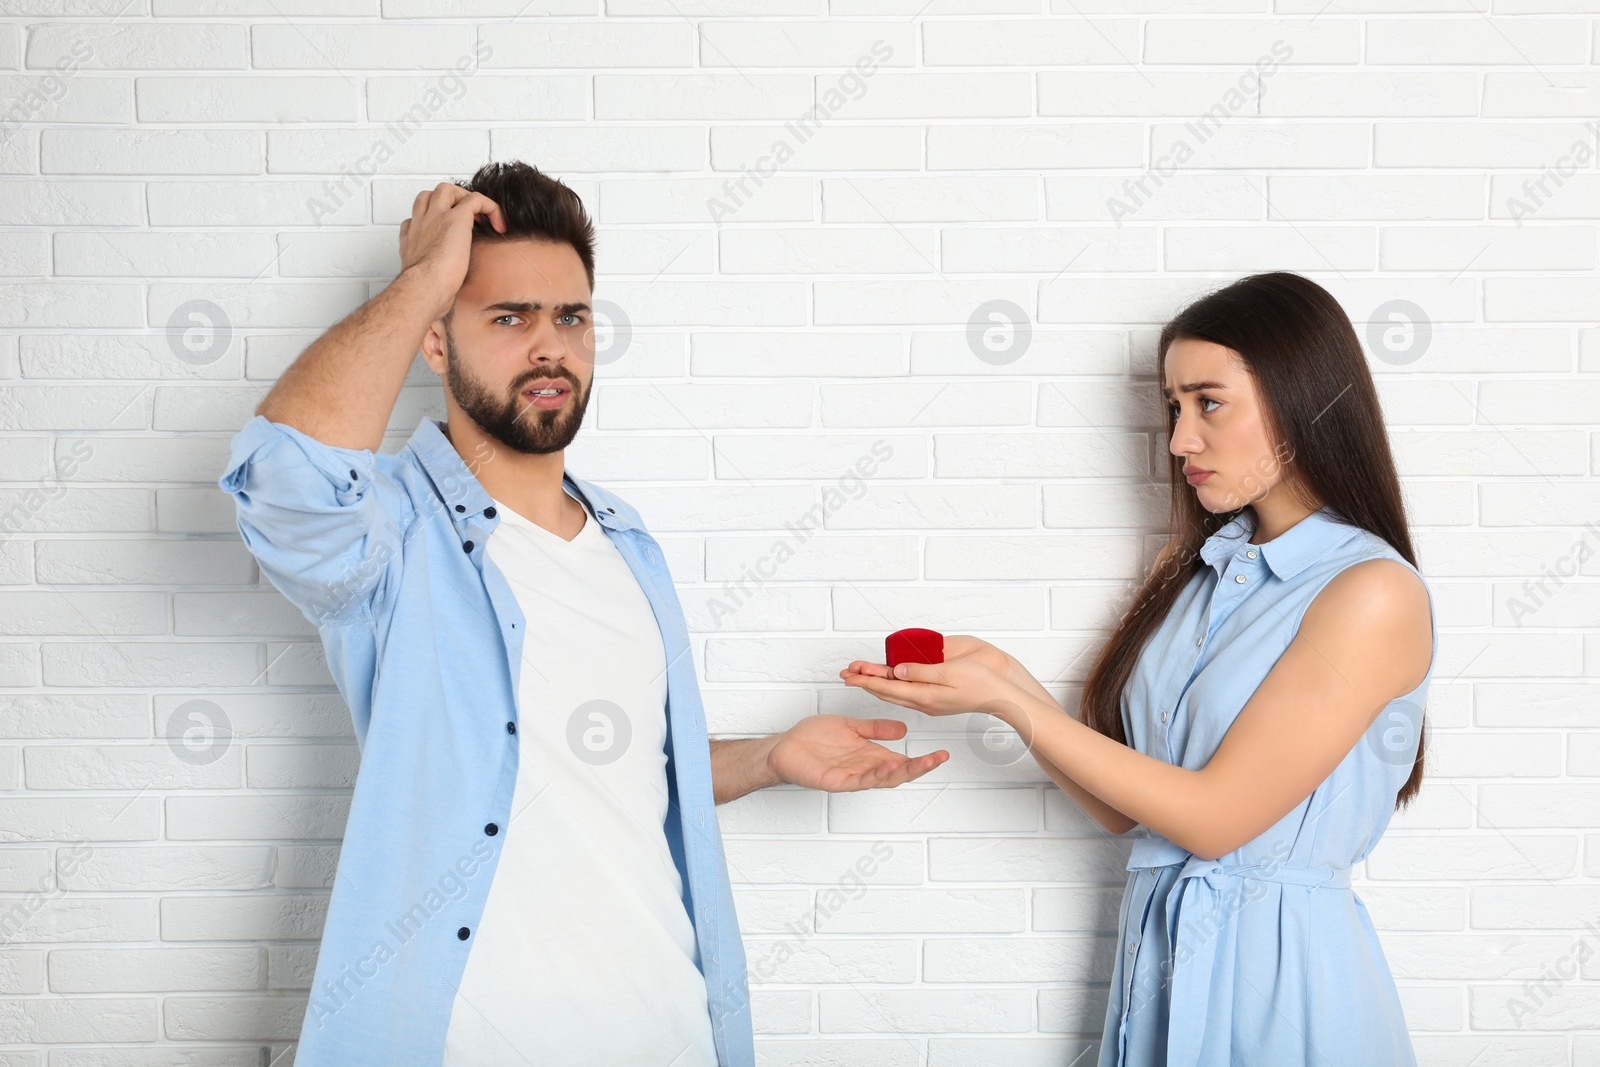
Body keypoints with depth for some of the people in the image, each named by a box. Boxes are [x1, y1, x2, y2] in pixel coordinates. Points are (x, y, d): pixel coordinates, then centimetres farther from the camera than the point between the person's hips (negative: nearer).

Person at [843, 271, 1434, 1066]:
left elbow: (1214, 815, -18)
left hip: (1281, 966, -6)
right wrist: (1007, 676, -10)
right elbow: (1118, 807, 4)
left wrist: (1005, 701, -17)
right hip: (1155, 938, 6)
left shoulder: (1375, 594, -16)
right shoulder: (1188, 567, 7)